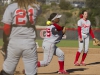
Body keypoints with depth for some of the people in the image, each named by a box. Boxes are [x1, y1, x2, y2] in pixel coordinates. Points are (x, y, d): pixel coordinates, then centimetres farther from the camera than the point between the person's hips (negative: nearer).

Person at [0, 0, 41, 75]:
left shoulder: (11, 7, -6)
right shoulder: (35, 7, 0)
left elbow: (6, 28, -8)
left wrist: (11, 36, 11)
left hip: (14, 42, 0)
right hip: (30, 42, 0)